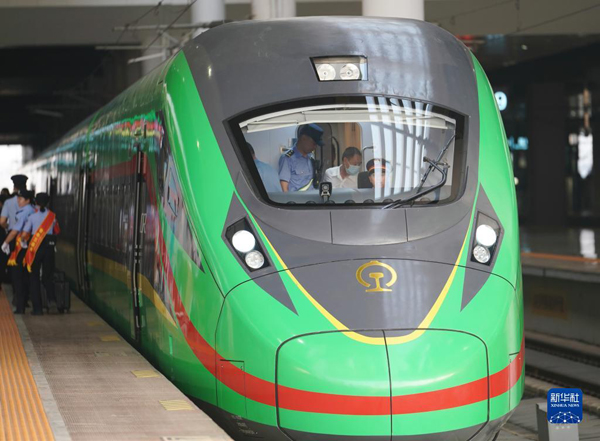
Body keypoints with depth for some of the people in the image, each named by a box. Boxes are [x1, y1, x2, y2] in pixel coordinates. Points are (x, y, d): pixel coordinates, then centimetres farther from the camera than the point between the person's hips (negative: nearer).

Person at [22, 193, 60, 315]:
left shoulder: (32, 216, -5)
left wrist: (27, 238, 11)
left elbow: (24, 235, -10)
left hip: (35, 248, -2)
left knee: (34, 278, 7)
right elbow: (57, 231, 18)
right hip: (49, 247, 2)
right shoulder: (52, 216, 4)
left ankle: (37, 308, 2)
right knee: (47, 275, 18)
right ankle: (51, 296, -11)